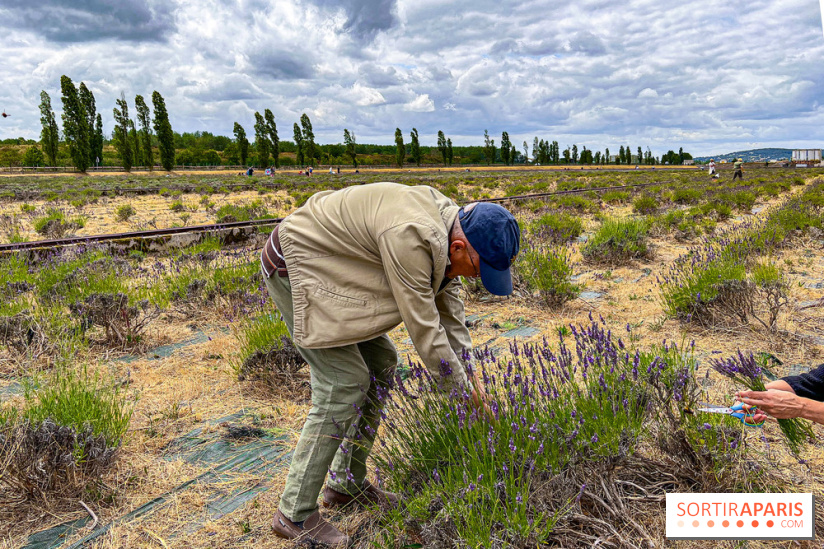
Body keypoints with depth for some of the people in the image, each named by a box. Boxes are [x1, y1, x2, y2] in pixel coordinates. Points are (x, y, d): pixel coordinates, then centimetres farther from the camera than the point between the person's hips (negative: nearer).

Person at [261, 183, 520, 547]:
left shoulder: (446, 224, -3)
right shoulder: (410, 238, -33)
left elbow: (447, 303, 4)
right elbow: (423, 328, -28)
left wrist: (467, 375, 3)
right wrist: (466, 393, -15)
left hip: (328, 270, 10)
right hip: (295, 267, -10)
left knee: (380, 363, 8)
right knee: (345, 383, -13)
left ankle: (346, 483, 21)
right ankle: (296, 514, 0)